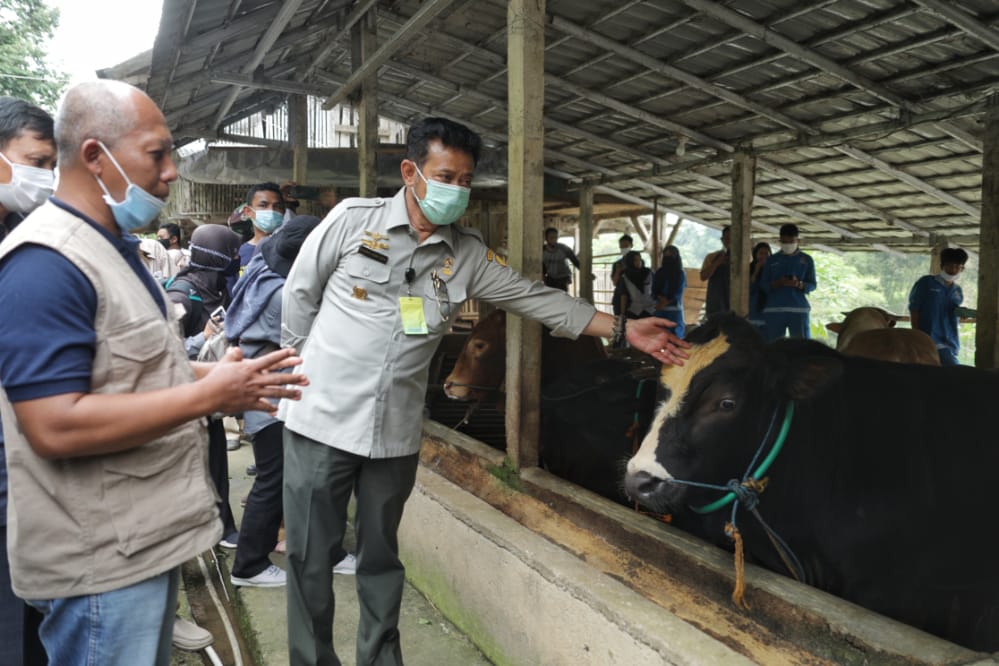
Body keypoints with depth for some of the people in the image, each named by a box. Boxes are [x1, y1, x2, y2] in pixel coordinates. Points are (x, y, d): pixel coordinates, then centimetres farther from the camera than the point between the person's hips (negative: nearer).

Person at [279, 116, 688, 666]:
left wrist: (623, 330, -3)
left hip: (396, 432, 3)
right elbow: (299, 293, 4)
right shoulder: (353, 219, -6)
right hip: (321, 418, -2)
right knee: (311, 556, 7)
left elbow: (536, 299, 1)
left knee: (381, 557, 15)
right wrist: (306, 364, 7)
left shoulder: (467, 255, 3)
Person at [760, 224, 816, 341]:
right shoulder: (771, 260, 11)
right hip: (774, 309, 1)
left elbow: (812, 285, 6)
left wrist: (798, 284, -15)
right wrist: (776, 283, -13)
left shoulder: (806, 260, 10)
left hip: (799, 309, -1)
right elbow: (763, 285, 8)